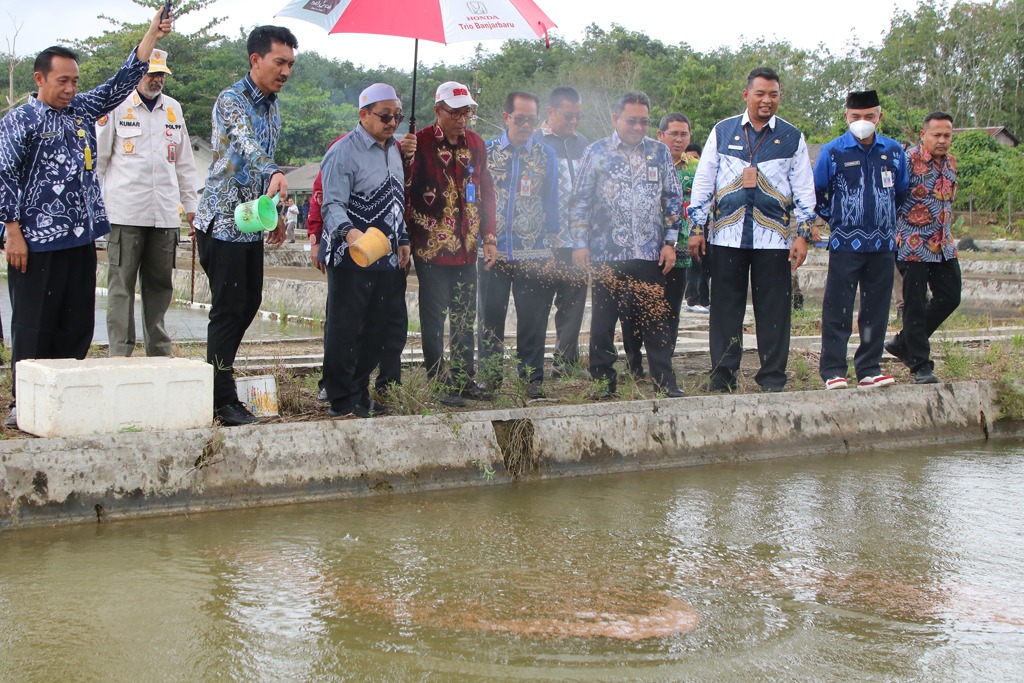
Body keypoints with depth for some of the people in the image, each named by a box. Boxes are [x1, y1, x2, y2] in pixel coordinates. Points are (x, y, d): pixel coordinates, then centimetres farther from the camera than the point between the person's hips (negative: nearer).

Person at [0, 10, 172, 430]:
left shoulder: (83, 110, 13)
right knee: (34, 328, -2)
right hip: (38, 242, -6)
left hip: (81, 239, 6)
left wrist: (152, 36, 2)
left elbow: (122, 83, 11)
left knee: (77, 325, 8)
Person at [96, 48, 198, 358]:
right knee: (122, 284, -4)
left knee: (160, 283, 6)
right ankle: (120, 351, -2)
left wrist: (190, 204, 17)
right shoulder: (116, 107, 3)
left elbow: (184, 161, 21)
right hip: (125, 212, -4)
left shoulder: (173, 109, 17)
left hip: (165, 213, 4)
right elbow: (97, 159, 5)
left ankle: (159, 350, 13)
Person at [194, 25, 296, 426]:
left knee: (249, 303, 13)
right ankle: (223, 401, 0)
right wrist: (274, 173, -53)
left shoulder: (272, 106, 13)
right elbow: (247, 145, -35)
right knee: (228, 309, -6)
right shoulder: (232, 101, -15)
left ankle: (216, 374, 27)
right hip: (223, 221, -9)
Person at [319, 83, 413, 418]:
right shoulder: (344, 152, -11)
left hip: (388, 261, 8)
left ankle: (361, 395, 24)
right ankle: (342, 402, 5)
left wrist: (403, 240, 17)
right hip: (352, 261, -8)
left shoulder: (393, 149, 17)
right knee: (344, 332, -2)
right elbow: (332, 204, -20)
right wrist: (349, 232, -37)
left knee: (379, 331, 11)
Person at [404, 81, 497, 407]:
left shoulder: (476, 143, 9)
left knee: (465, 318, 12)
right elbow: (402, 188, -16)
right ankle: (439, 384, 7)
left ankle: (464, 379, 22)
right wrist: (404, 157, -35)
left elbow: (486, 192, 14)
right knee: (434, 319, 0)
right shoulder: (420, 142, -8)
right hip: (431, 247, -6)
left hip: (466, 248, 6)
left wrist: (489, 237, 10)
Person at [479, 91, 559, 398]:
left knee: (533, 320, 1)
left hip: (534, 254, 0)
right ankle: (490, 378, 15)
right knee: (491, 318, 6)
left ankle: (532, 379, 9)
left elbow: (552, 203, 6)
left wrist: (552, 248, 0)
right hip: (493, 252, 1)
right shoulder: (486, 152, 5)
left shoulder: (547, 155, 5)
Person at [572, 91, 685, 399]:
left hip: (650, 253, 1)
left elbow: (673, 199, 12)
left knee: (656, 319, 0)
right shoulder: (596, 152, 4)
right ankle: (603, 382, 13)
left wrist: (670, 242, 5)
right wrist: (580, 243, -2)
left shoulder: (660, 153, 9)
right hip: (606, 254, -1)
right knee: (603, 321, 4)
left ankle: (665, 382, 7)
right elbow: (580, 200, 5)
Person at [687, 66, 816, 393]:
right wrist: (696, 228, 5)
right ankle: (721, 377, 11)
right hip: (727, 234, 1)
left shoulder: (791, 138, 9)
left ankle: (772, 379, 10)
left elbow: (803, 189, 9)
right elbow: (703, 182, 11)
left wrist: (802, 234, 1)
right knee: (725, 308, 3)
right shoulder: (722, 132, 10)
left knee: (773, 309, 1)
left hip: (773, 237, 0)